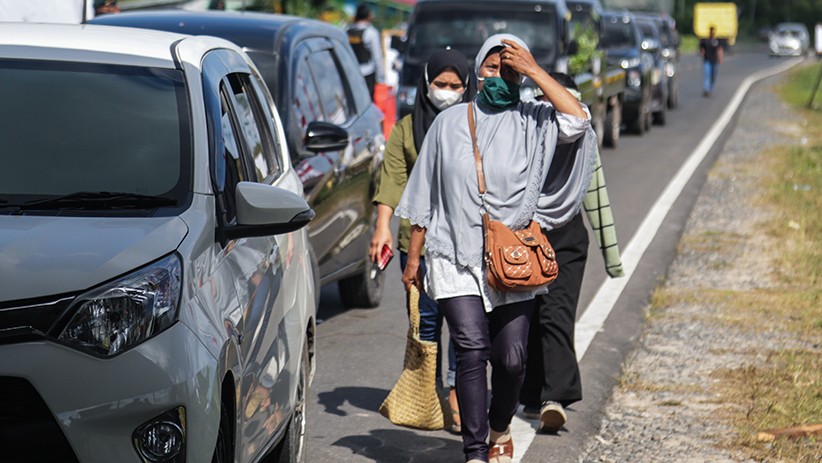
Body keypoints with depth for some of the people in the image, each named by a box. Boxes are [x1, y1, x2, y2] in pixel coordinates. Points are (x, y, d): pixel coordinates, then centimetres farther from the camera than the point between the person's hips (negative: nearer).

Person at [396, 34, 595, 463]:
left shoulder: (533, 122, 5)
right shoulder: (449, 123, 9)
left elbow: (578, 119, -16)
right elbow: (425, 196, 13)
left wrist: (534, 70, -12)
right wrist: (413, 256, 12)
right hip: (455, 259, 0)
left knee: (511, 358, 0)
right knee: (472, 350, -13)